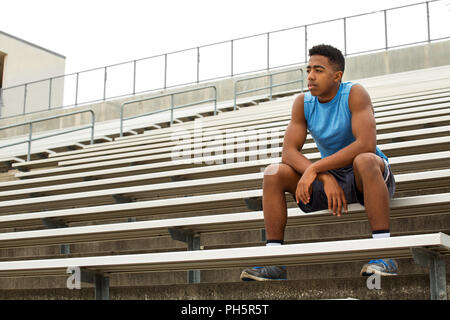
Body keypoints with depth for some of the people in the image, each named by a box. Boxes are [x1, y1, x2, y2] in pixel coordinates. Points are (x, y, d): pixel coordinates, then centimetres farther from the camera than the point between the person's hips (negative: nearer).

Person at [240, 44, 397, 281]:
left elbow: (366, 145, -29)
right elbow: (288, 153, -9)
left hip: (364, 178, -5)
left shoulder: (355, 94, -15)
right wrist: (325, 178, -26)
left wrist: (314, 169, -30)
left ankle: (384, 256, -39)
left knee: (365, 160, -38)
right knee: (273, 173, -14)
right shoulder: (303, 103, -1)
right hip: (330, 176, 5)